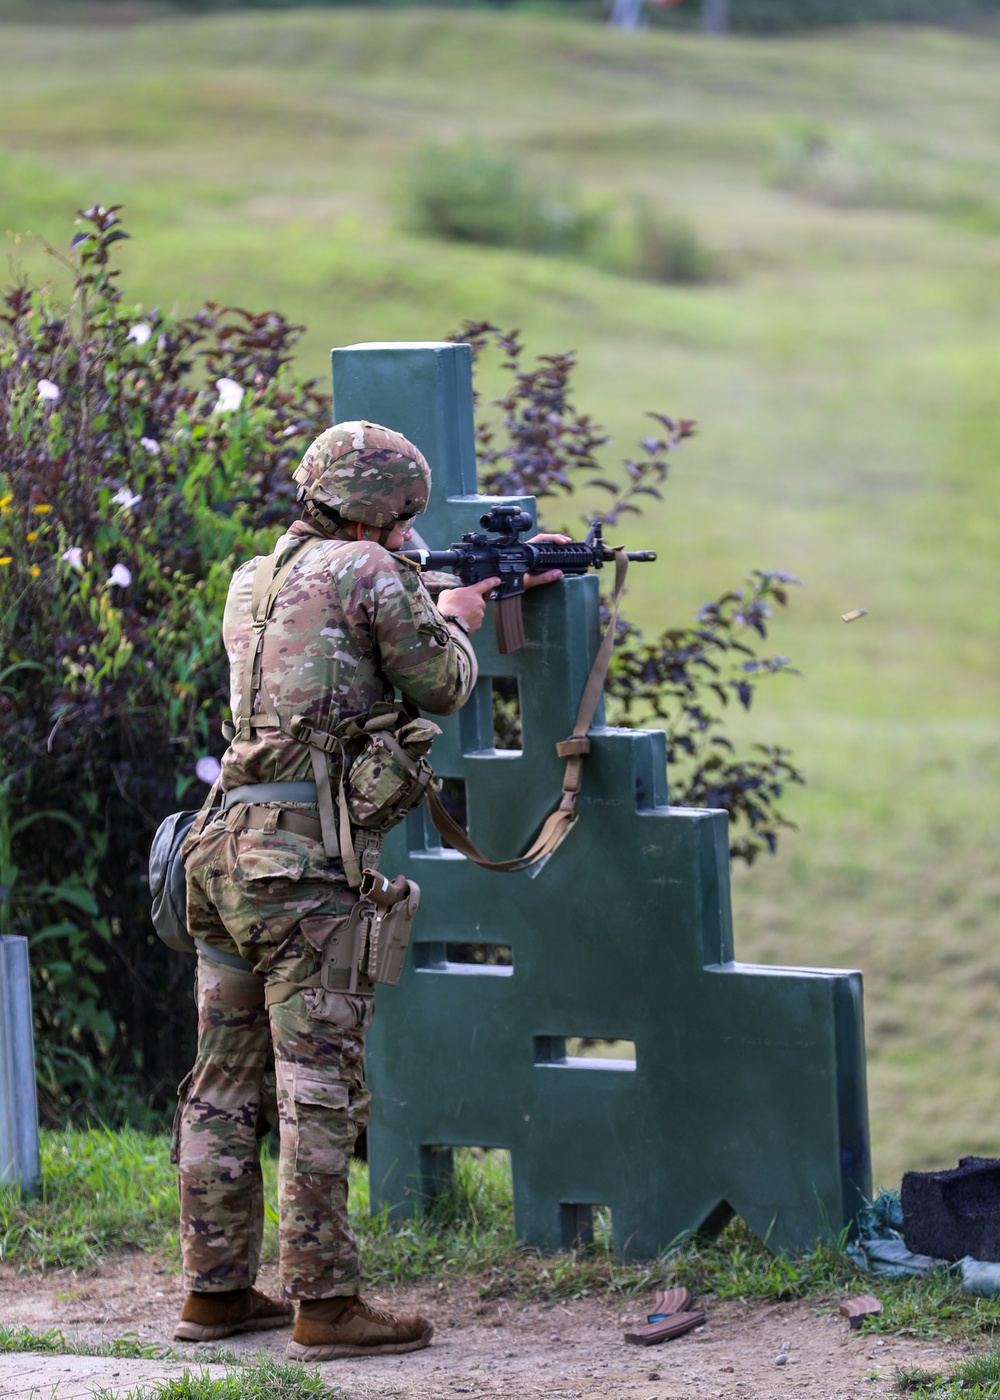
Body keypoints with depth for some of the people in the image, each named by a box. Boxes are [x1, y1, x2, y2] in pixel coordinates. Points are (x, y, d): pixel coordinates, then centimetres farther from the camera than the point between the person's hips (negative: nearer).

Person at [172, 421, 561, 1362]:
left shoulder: (251, 585, 20)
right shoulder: (366, 572, -4)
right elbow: (442, 686, 2)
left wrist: (493, 581, 37)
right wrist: (455, 621, 24)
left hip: (226, 849, 8)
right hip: (308, 860, -8)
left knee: (225, 1081, 11)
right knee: (319, 1086, -6)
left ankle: (216, 1290, 16)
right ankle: (324, 1302, -7)